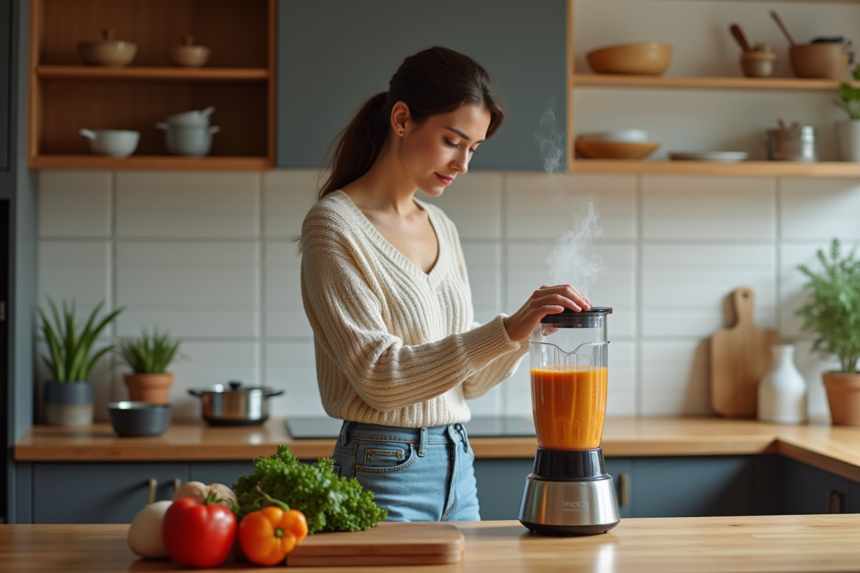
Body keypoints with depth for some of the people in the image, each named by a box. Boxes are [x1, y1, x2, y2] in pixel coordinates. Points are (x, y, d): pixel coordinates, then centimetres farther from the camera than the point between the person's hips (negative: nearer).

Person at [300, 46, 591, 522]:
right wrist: (505, 331, -26)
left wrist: (529, 330, -6)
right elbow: (379, 377, -20)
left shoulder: (442, 229, 11)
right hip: (383, 470, -7)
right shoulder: (334, 225, -12)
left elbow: (468, 380, 12)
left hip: (456, 470, 7)